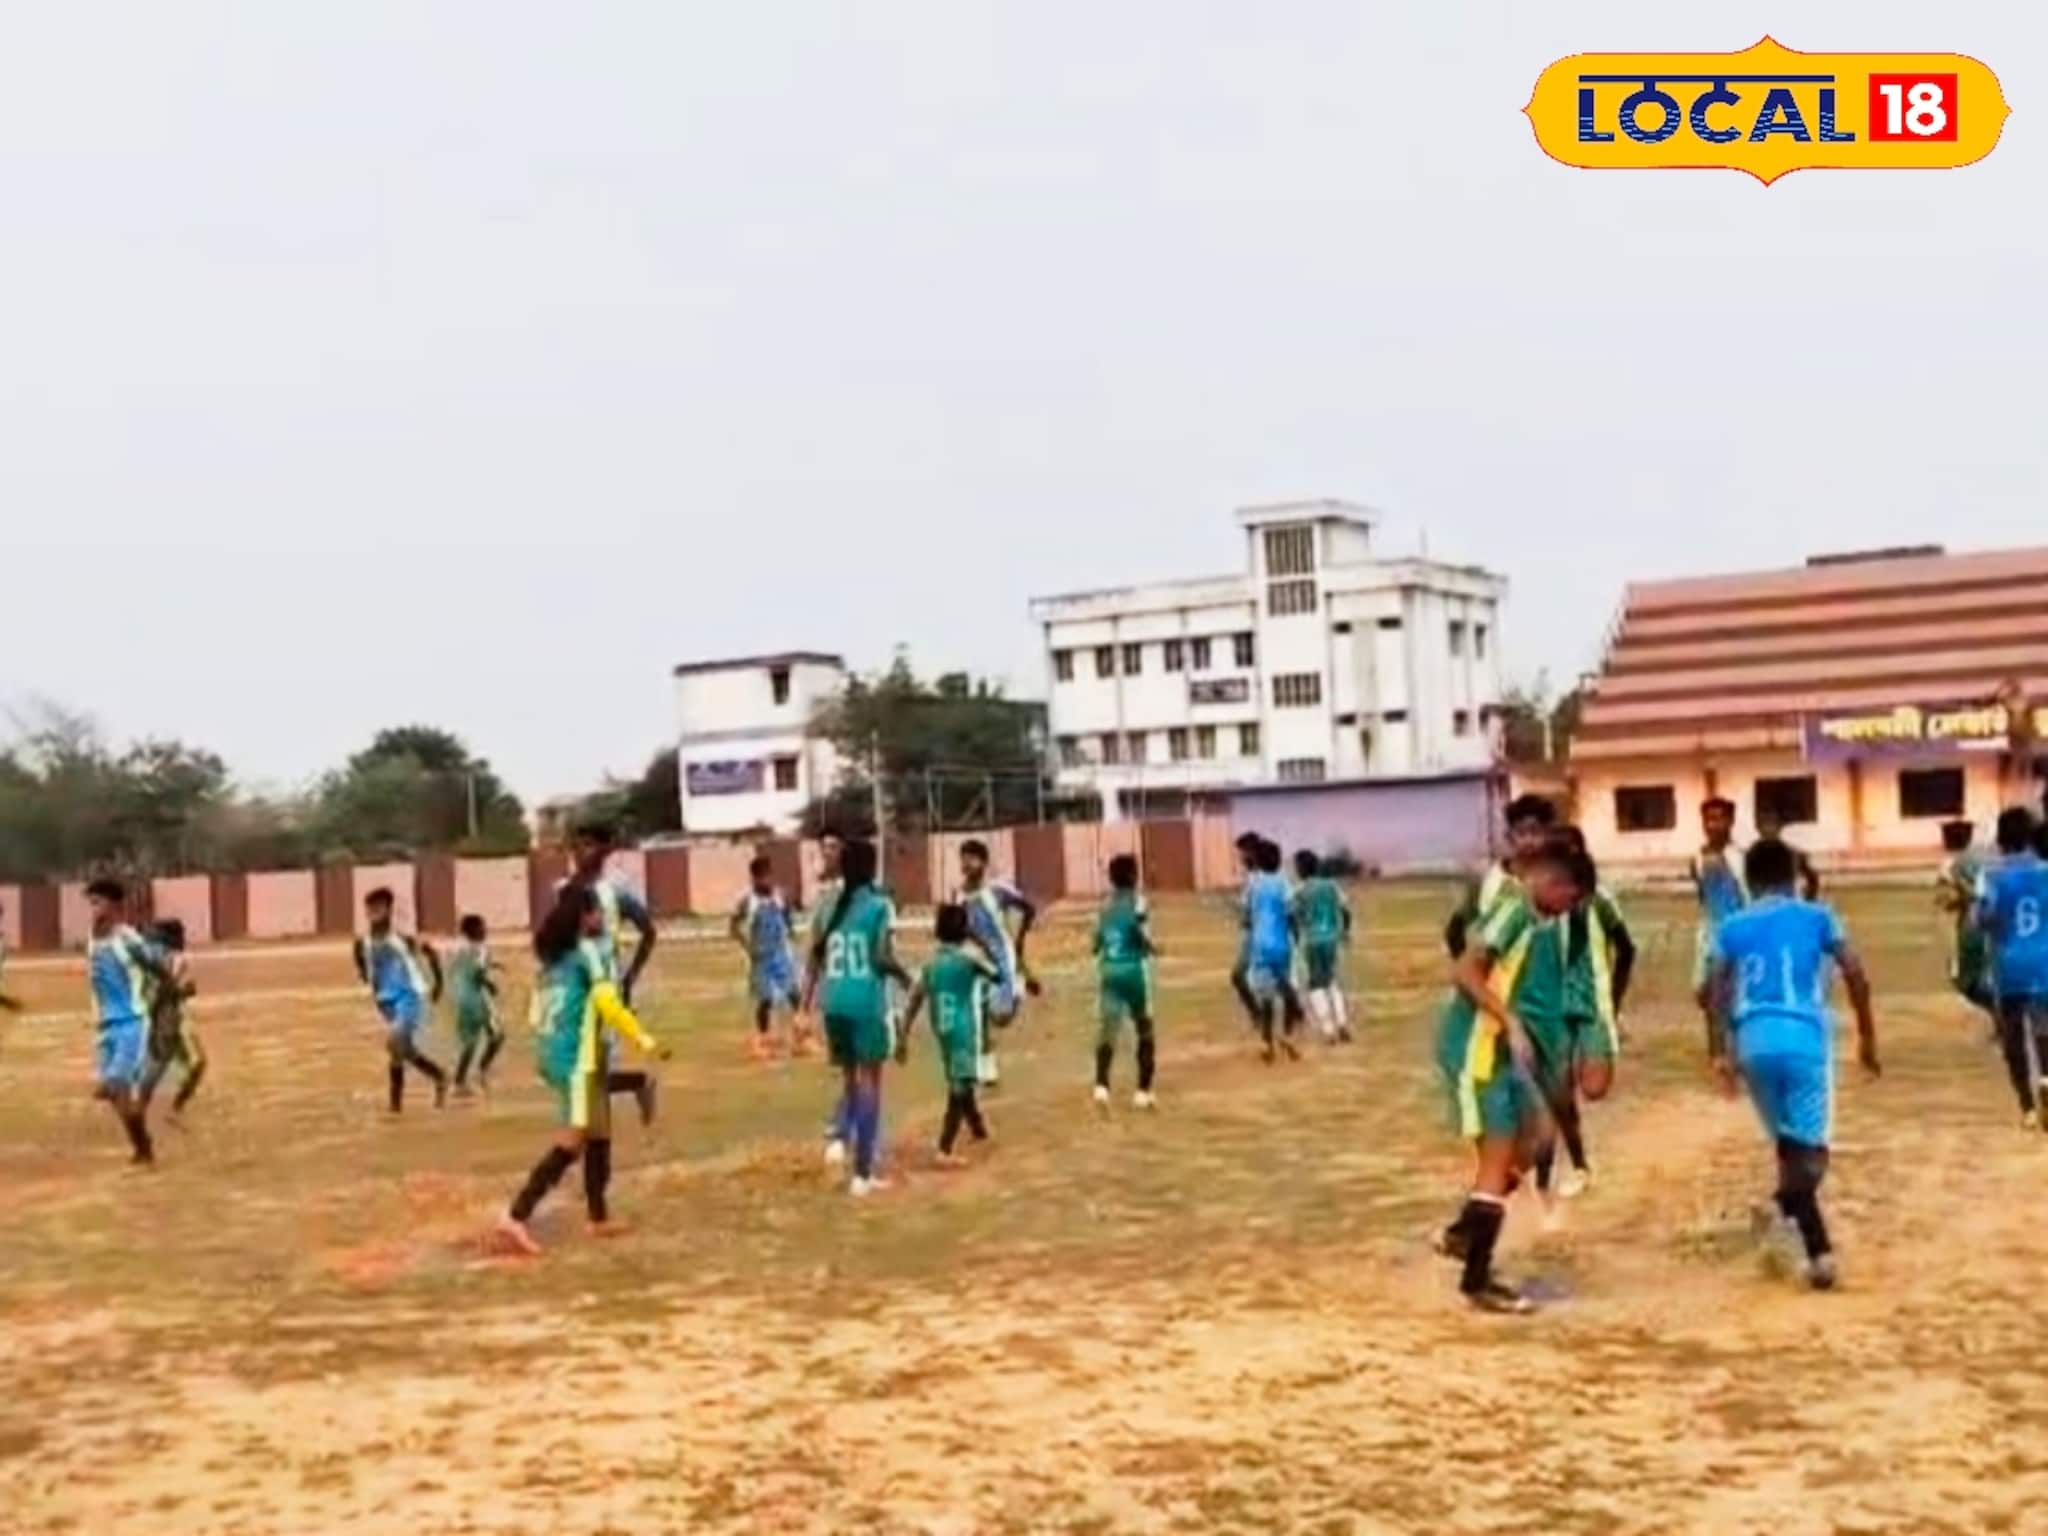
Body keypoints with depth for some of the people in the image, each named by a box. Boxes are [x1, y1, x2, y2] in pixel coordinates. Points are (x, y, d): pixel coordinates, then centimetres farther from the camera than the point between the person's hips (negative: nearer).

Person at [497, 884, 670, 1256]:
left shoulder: (556, 954, 14)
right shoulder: (589, 950, -11)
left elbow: (540, 1008, 14)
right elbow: (608, 1002, -20)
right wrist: (642, 1038, -17)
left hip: (554, 1051, 9)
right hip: (576, 1056, -9)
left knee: (598, 1135, 16)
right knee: (571, 1142, -8)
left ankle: (599, 1217, 22)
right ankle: (517, 1216, -16)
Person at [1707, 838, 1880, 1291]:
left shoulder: (1729, 927, 15)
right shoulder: (1818, 917, 12)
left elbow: (1718, 994, 7)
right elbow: (1855, 976, 2)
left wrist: (1725, 1053, 12)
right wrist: (1867, 1036, 11)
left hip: (1754, 1040, 2)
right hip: (1804, 1035, -2)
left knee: (1790, 1141, 16)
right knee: (1809, 1144, 0)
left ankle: (1818, 1249, 10)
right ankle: (1786, 1203, -32)